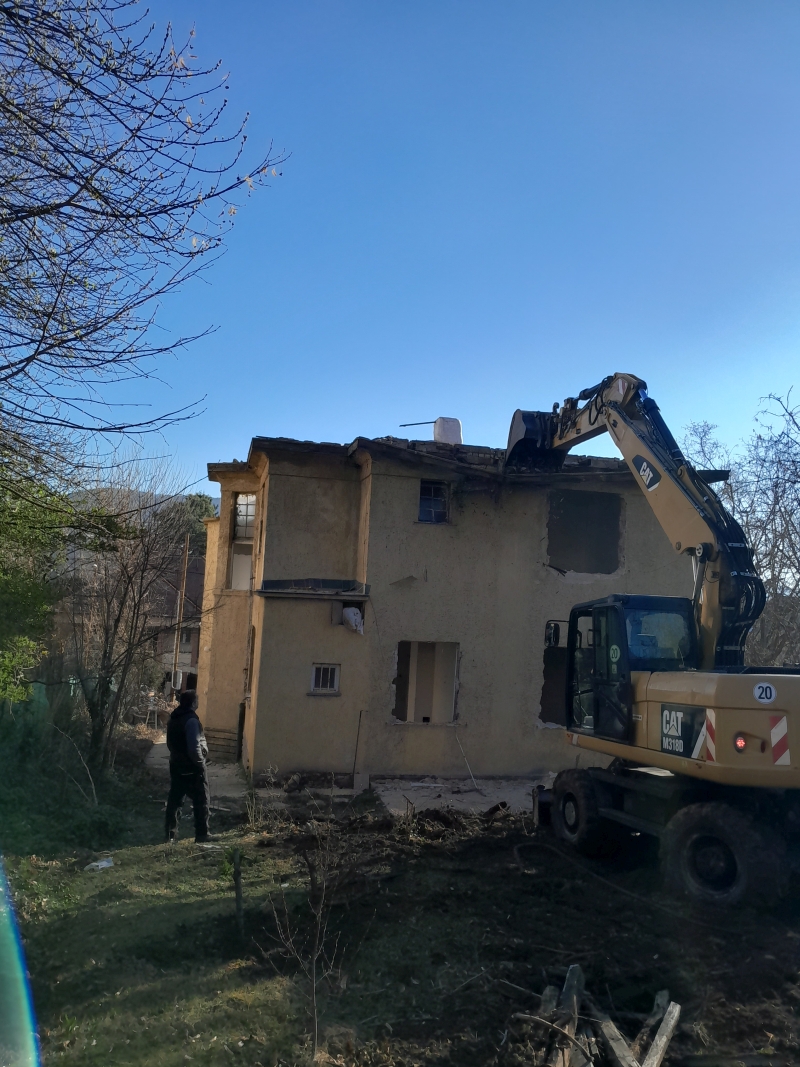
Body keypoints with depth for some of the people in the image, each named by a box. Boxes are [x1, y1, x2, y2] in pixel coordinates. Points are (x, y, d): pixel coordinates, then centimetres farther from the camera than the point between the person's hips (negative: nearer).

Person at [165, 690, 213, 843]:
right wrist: (200, 762, -12)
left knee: (174, 800, 11)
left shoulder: (173, 719, 10)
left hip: (176, 766, 8)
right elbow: (194, 746, -24)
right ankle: (202, 834, 2)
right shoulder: (191, 720, -19)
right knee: (201, 801, 1)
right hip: (192, 768, -8)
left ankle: (171, 834, 14)